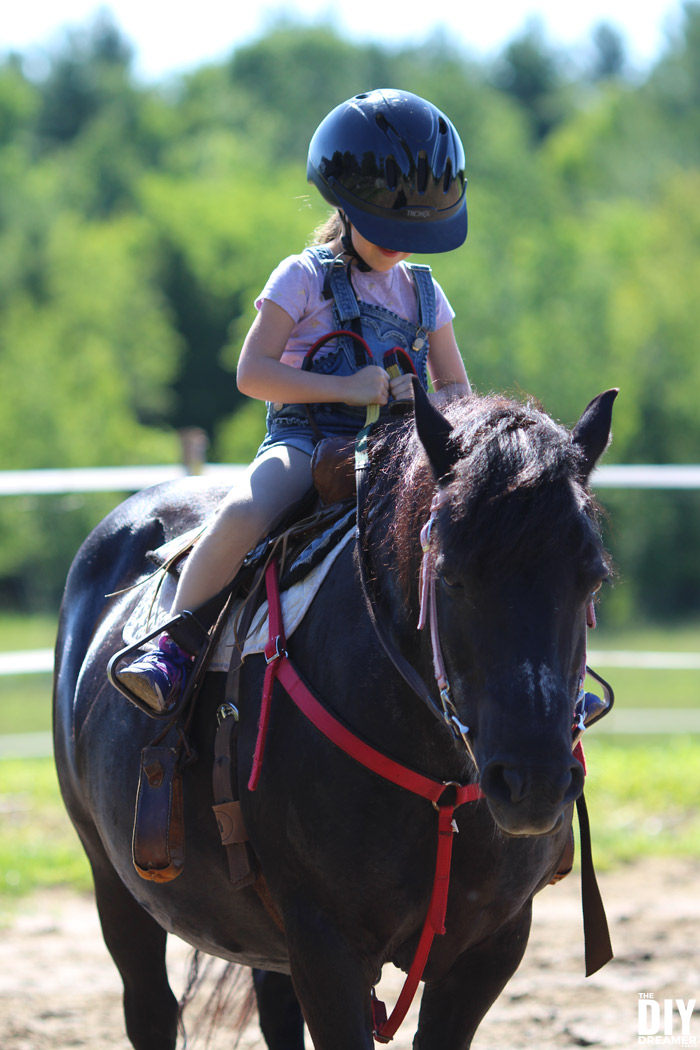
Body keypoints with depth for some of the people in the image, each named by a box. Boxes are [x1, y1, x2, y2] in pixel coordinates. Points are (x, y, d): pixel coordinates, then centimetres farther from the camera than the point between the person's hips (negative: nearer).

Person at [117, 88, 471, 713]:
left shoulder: (424, 293, 15)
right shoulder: (305, 278, 1)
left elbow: (459, 393, 18)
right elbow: (253, 373, -7)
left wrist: (423, 399, -7)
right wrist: (345, 388, -17)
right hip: (304, 442, -4)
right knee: (244, 513, -36)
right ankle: (172, 653, -26)